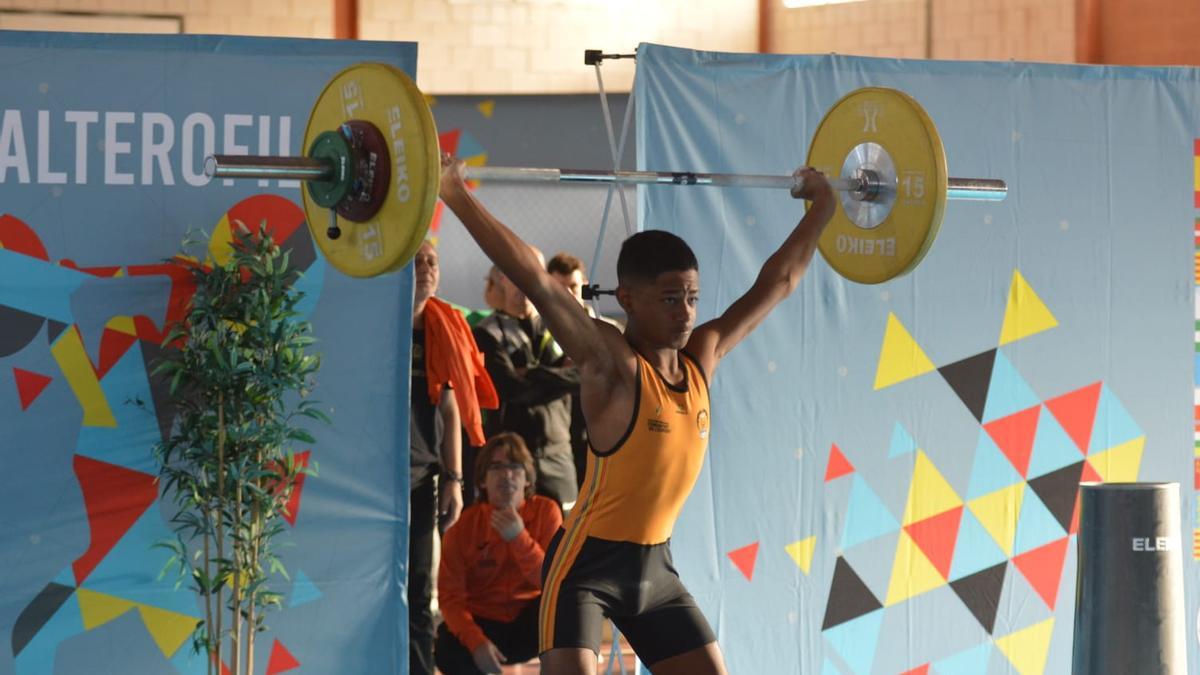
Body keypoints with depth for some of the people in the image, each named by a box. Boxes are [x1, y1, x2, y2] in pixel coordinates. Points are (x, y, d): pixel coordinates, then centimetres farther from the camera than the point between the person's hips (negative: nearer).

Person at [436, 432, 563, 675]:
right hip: (483, 623, -1)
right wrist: (476, 642, -30)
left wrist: (518, 537, -29)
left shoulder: (546, 511, -8)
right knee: (448, 653, -34)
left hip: (529, 626, 1)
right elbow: (450, 595, -13)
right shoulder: (464, 524, -9)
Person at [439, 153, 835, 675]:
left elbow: (776, 282, 14)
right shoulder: (611, 363, -17)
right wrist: (456, 197, -35)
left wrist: (822, 209, 22)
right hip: (586, 566, -7)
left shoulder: (703, 357, 1)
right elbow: (533, 279, -27)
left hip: (655, 568, 7)